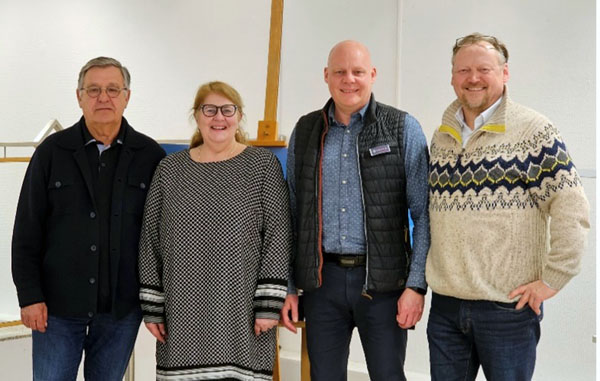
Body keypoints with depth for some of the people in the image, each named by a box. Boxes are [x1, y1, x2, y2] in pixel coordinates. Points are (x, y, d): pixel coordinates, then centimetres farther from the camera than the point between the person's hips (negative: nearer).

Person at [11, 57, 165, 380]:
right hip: (58, 304, 0)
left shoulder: (150, 156, 0)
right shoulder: (53, 151, 0)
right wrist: (30, 295, -4)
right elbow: (27, 229, 1)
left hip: (123, 306, 1)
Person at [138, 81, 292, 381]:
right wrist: (151, 307, 5)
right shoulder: (170, 168, 9)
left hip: (243, 314, -2)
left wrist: (269, 303, -8)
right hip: (182, 314, 2)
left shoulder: (264, 164, 3)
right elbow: (150, 238, 10)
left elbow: (278, 234, -2)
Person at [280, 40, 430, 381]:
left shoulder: (403, 129, -1)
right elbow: (291, 215, 11)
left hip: (382, 280, -2)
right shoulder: (305, 131, 8)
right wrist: (288, 287, 7)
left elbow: (423, 214, -3)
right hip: (322, 279, 3)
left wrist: (416, 285, -10)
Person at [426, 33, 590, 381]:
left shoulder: (534, 132, -7)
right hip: (445, 305, 5)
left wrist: (551, 280, -12)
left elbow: (571, 209, -11)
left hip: (509, 308, -5)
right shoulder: (441, 137, 11)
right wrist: (430, 271, 12)